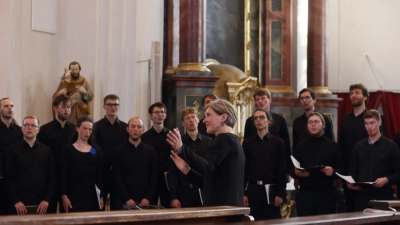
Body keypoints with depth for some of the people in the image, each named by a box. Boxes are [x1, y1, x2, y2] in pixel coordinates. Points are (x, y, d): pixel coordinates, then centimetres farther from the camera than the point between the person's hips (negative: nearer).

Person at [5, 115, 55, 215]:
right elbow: (8, 178, 0)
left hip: (42, 204, 2)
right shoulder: (12, 150, 5)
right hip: (19, 204, -2)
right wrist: (16, 201, -9)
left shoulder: (47, 151, 12)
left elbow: (52, 177, 9)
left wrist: (46, 199, -3)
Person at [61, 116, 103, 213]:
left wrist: (102, 195, 4)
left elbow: (99, 175, 11)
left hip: (91, 195, 4)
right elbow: (63, 175, -3)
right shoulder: (68, 150, 0)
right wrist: (64, 196, -11)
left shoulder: (95, 150, 11)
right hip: (74, 195, -3)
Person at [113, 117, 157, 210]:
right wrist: (127, 199, -11)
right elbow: (117, 178, -2)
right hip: (124, 202, -1)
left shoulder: (150, 151, 8)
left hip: (146, 202, 2)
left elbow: (154, 177, 6)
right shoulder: (120, 151, 2)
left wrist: (147, 198, -6)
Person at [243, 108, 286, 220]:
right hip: (253, 189, 1)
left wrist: (281, 193, -7)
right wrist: (243, 192, -1)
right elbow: (244, 168, 6)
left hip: (271, 189, -1)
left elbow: (282, 170, 0)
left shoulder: (278, 142, 3)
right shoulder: (247, 142, 7)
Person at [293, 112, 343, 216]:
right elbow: (291, 169, 14)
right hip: (304, 194, 2)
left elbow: (342, 170, 2)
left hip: (326, 195, -2)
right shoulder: (300, 147, 12)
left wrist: (333, 172, -19)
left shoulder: (333, 146, 5)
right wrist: (296, 172, -8)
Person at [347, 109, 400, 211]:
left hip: (383, 196, -3)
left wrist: (387, 180, -15)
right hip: (362, 196, 3)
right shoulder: (359, 146, 13)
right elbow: (353, 171, 16)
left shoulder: (390, 146, 2)